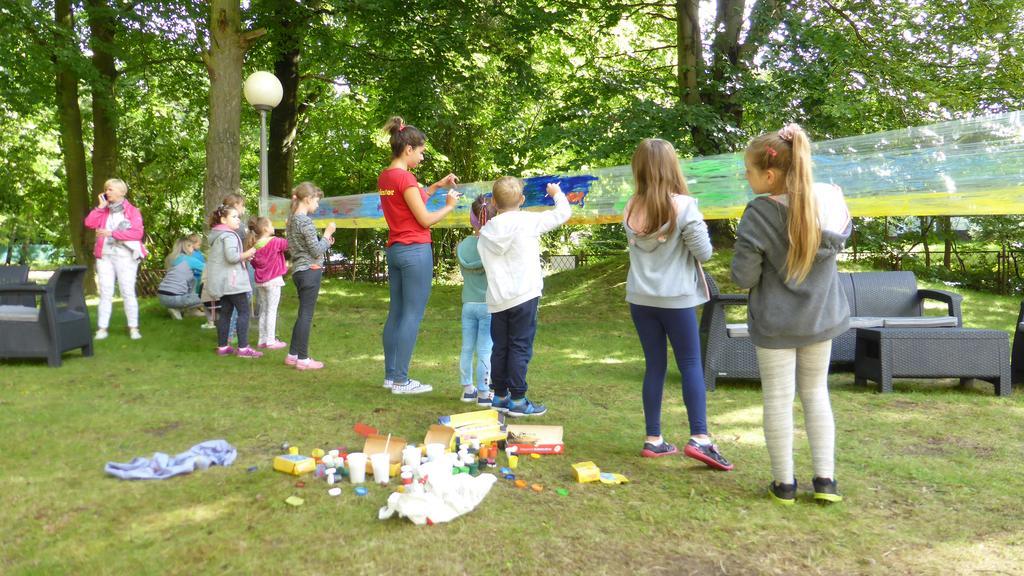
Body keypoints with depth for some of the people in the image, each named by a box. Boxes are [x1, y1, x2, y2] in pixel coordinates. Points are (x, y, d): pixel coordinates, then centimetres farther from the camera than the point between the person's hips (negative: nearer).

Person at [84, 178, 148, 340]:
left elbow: (138, 233, -11)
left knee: (128, 292, -5)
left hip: (125, 256, -4)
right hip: (104, 256, 4)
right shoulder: (104, 210, 16)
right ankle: (102, 328, 2)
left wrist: (112, 233, -13)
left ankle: (133, 328, 0)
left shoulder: (132, 211, 3)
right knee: (105, 293, 1)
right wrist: (101, 206, 1)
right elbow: (89, 223, 1)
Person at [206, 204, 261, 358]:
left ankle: (222, 346, 15)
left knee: (226, 311, 12)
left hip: (222, 281, 10)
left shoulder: (217, 235, 19)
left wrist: (243, 257, 14)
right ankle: (243, 348, -11)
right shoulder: (229, 235, -14)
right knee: (244, 311, -8)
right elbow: (232, 256, -26)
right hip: (230, 279, -10)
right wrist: (247, 254, -10)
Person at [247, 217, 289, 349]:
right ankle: (270, 341, -1)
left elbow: (254, 263, 13)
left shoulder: (253, 245, 6)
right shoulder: (274, 242, -14)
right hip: (273, 280, -7)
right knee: (272, 310, -2)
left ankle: (262, 340, 19)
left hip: (260, 281, 7)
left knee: (264, 309, 14)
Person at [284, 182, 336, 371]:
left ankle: (293, 354, 20)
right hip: (310, 270, -9)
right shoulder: (306, 221, -15)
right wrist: (327, 233, -4)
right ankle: (302, 359, 1)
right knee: (306, 315, -4)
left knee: (303, 314, 16)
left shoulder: (292, 219, 14)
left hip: (298, 270, 9)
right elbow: (316, 251, -15)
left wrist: (325, 241, 16)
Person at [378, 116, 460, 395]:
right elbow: (425, 219, -13)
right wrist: (449, 205, 1)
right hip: (416, 251, -9)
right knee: (412, 316, -4)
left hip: (394, 250, 9)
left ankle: (391, 375, 17)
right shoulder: (405, 178, -15)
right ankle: (401, 381, 0)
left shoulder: (384, 177, 11)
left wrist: (436, 186, 19)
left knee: (396, 313, 12)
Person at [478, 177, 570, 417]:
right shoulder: (529, 221, -6)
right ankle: (517, 400, 3)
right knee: (520, 347, 0)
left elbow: (486, 262, 5)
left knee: (500, 347, 13)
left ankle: (499, 396, 21)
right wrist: (557, 193, 20)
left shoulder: (486, 232, 6)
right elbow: (563, 213, 2)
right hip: (524, 296, -5)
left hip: (497, 299, 5)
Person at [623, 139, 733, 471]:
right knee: (691, 365, 4)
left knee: (654, 366, 10)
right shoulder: (683, 206, -13)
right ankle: (699, 438, -2)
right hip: (675, 298, -4)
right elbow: (704, 253, -8)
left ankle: (653, 440, 14)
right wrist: (698, 223, 8)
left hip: (640, 298, 4)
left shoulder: (631, 209, 2)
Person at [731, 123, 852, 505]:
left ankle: (784, 483, 18)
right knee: (816, 392, 19)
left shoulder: (759, 214, -22)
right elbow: (841, 238, 11)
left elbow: (743, 277, -18)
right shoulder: (830, 202, -6)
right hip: (822, 317, 5)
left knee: (778, 399, 8)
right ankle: (825, 479, 20)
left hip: (775, 322, -4)